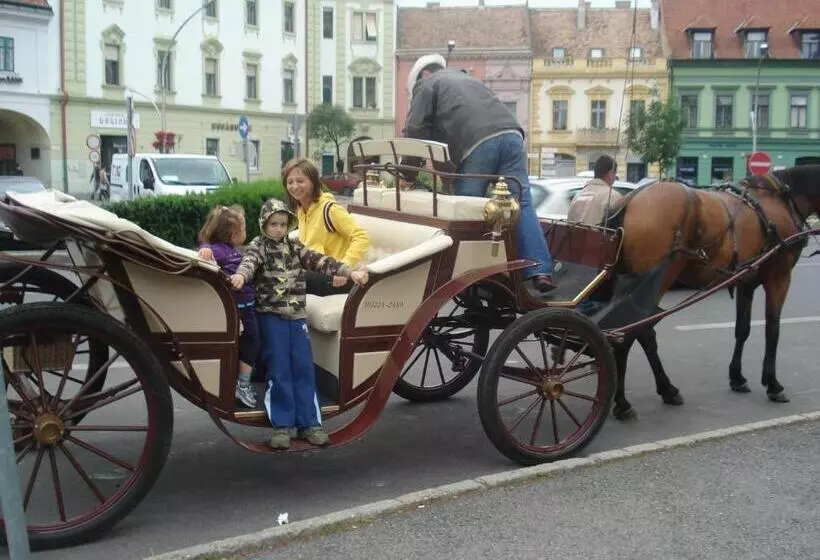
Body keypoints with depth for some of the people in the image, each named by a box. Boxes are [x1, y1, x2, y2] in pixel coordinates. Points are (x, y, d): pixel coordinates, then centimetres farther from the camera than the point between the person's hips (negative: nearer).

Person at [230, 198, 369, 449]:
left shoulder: (295, 246, 12)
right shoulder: (258, 246, -2)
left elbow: (319, 261, 4)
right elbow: (249, 261, -23)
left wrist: (349, 271, -9)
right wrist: (241, 275, -46)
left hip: (296, 316, 4)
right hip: (271, 316, -4)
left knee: (304, 369, 2)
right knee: (278, 370, -6)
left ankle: (308, 423, 7)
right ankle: (281, 425, -1)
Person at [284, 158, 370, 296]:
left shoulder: (329, 209, -15)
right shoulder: (300, 209, 10)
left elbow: (362, 237, -21)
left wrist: (344, 267, -32)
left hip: (338, 276, -8)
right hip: (316, 272, 8)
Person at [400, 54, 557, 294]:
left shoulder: (427, 84, 21)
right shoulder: (468, 79, 42)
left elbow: (416, 131, 10)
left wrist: (408, 175, 17)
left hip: (476, 143, -6)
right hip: (510, 134, 6)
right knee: (522, 204, -3)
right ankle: (540, 271, -13)